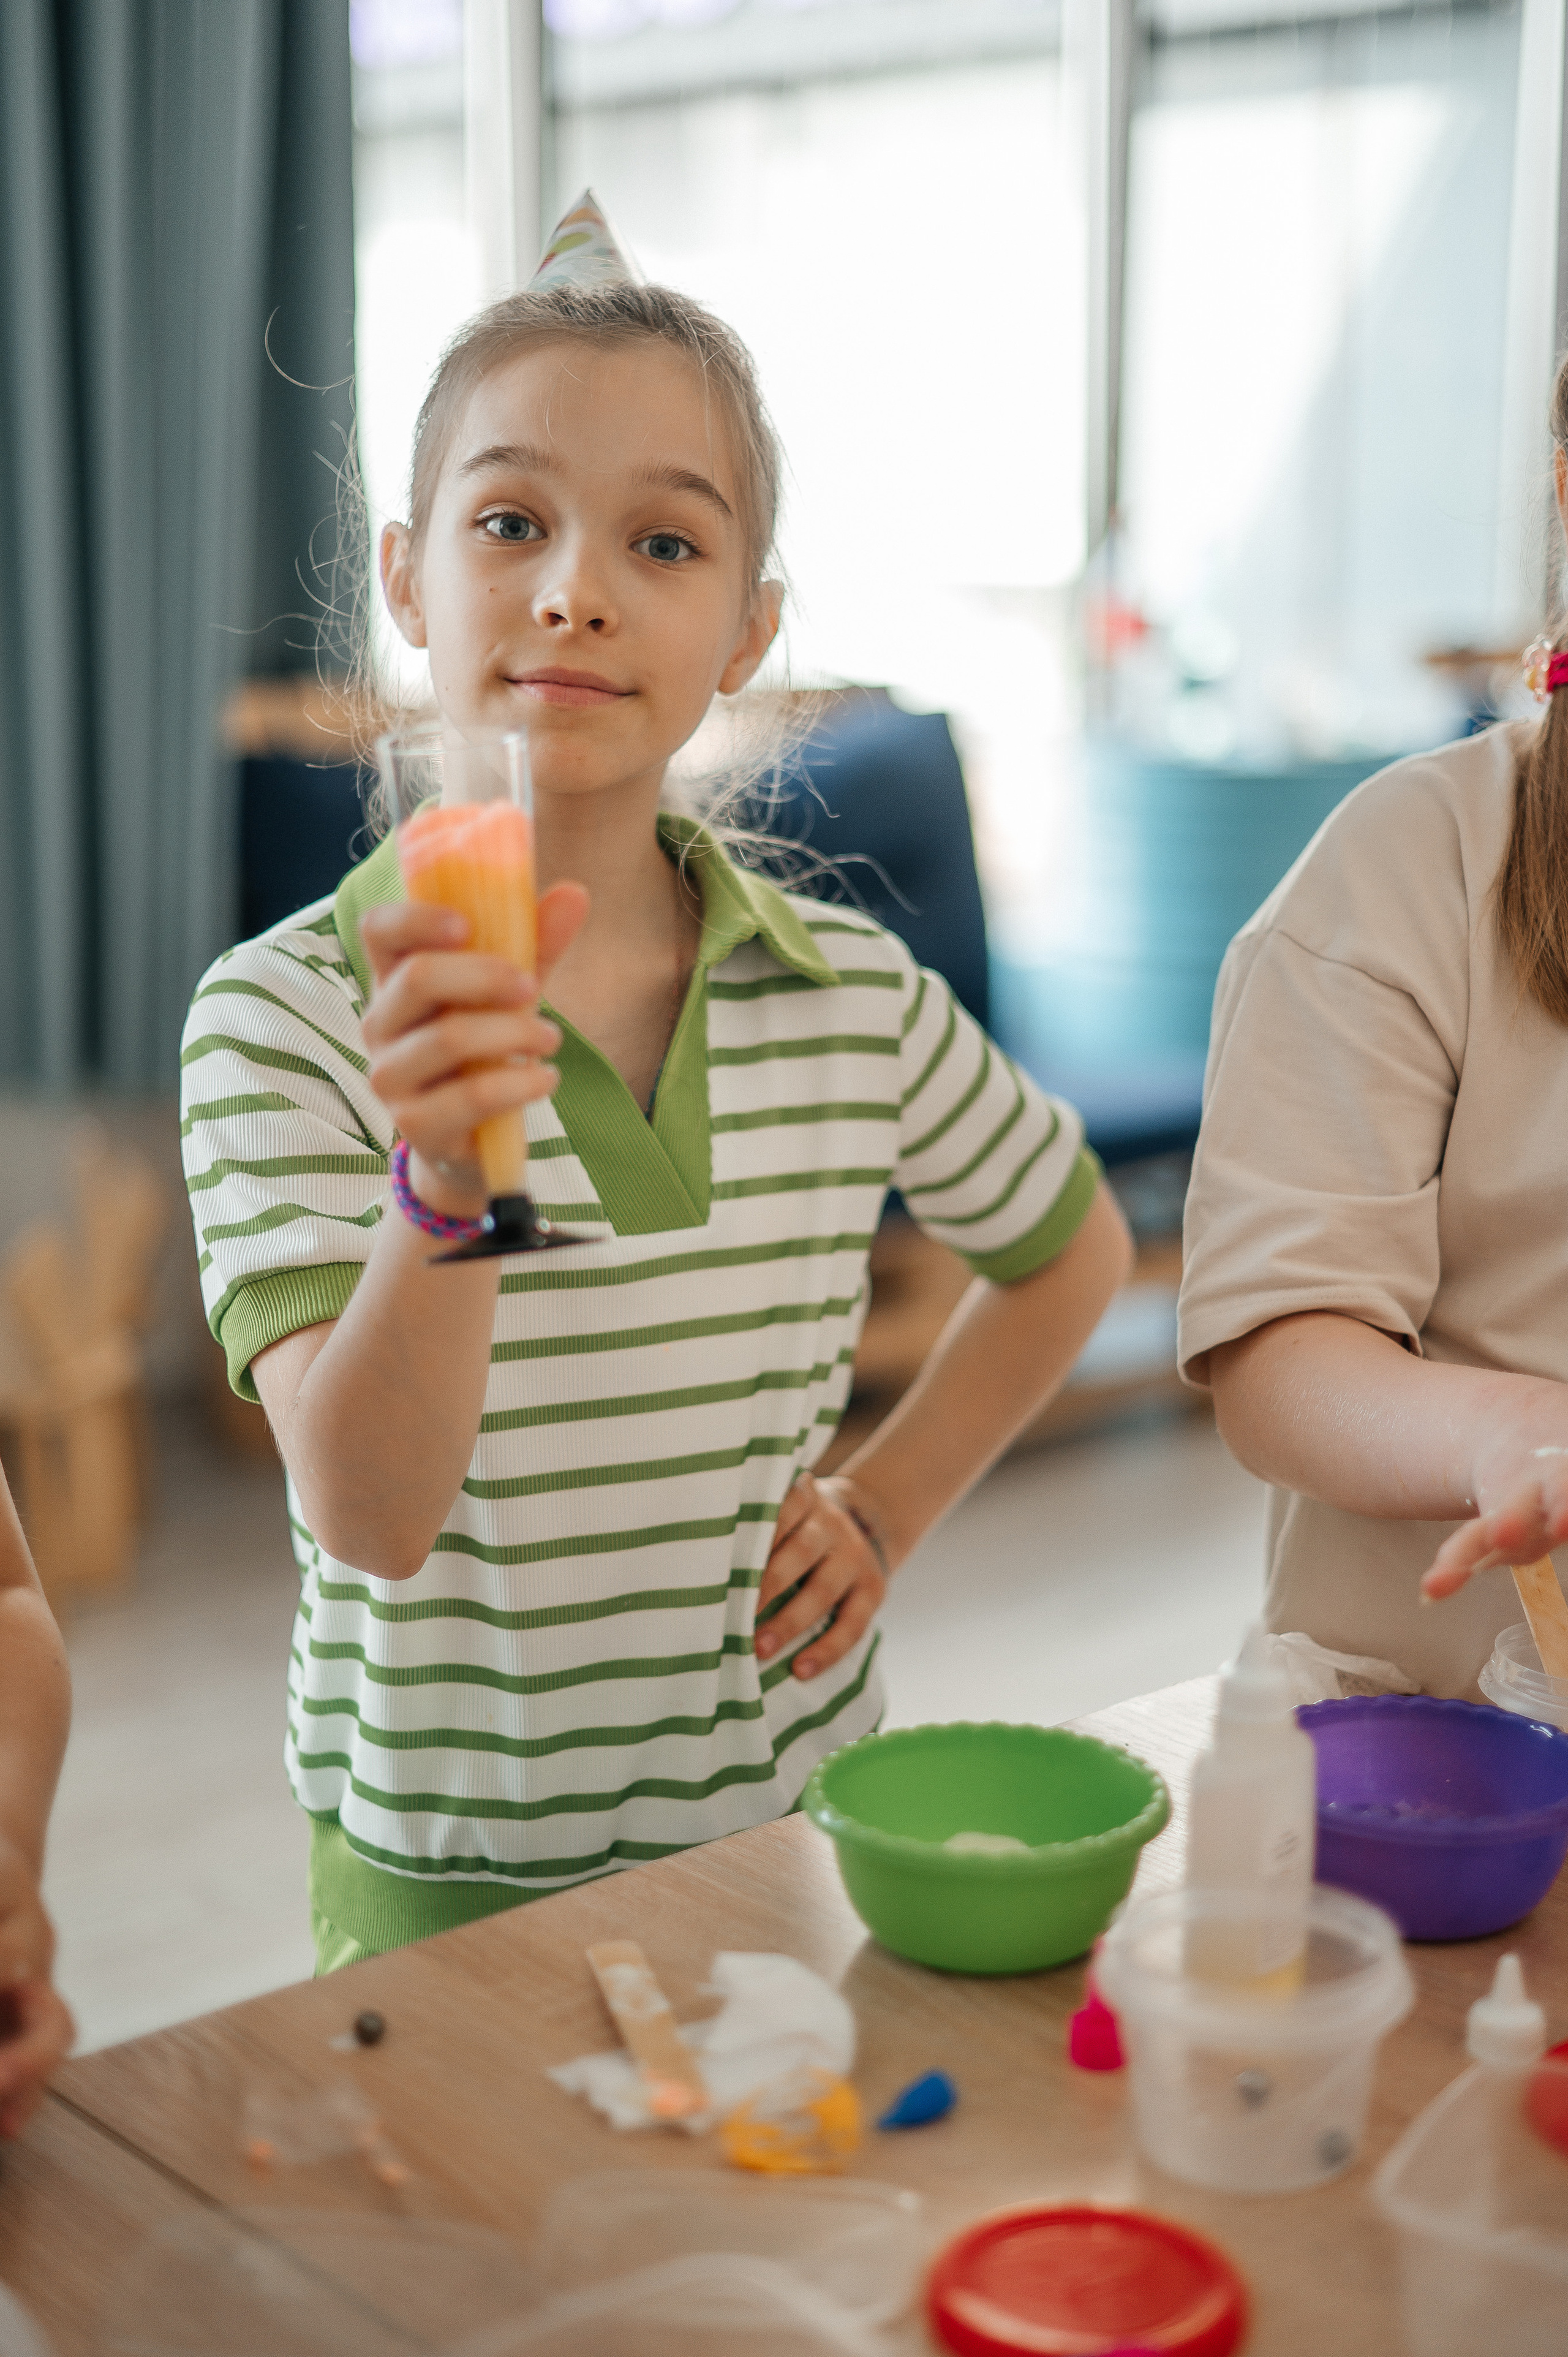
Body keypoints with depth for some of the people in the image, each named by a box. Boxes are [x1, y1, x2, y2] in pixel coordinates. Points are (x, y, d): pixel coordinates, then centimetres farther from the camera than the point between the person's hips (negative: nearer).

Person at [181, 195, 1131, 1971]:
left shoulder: (850, 995, -4)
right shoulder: (285, 1014, -14)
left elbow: (1070, 1248, 15)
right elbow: (366, 1513, -23)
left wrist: (886, 1506, 5)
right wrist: (448, 1182, -38)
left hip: (792, 1834, 3)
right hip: (452, 1880, -2)